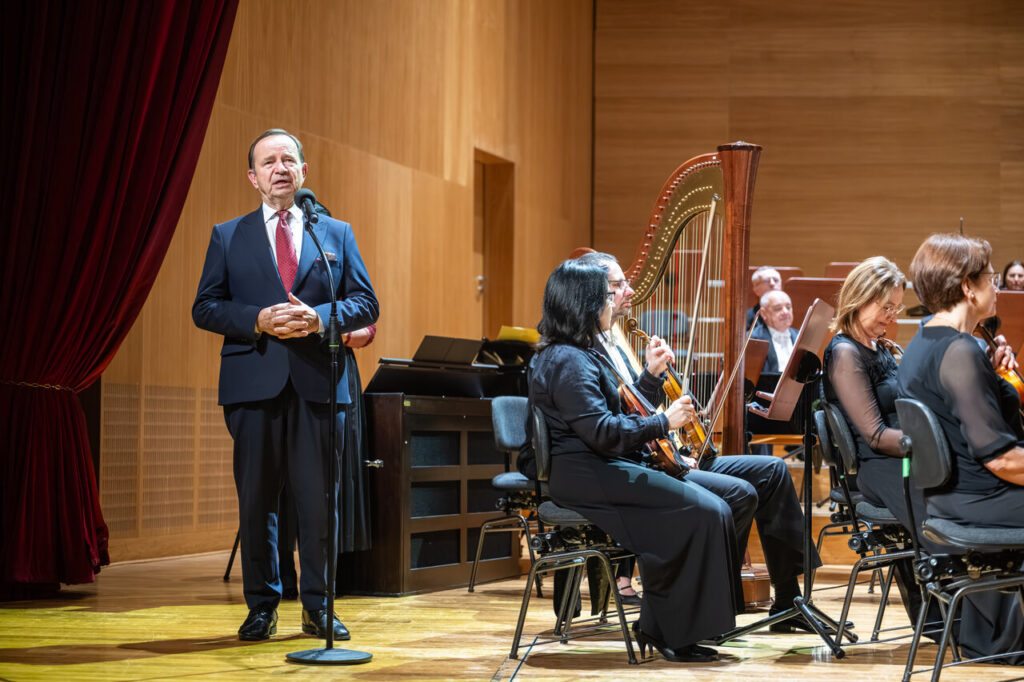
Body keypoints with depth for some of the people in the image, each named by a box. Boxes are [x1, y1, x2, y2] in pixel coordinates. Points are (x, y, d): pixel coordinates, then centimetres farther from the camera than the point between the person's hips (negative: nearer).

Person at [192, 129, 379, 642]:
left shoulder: (337, 233, 13)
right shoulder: (227, 237, 11)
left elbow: (365, 305, 7)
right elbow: (205, 308, 5)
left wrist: (318, 318, -12)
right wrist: (258, 321, -12)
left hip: (318, 383, 0)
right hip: (254, 384, 0)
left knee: (319, 498, 1)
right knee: (256, 499, 3)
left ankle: (318, 607, 11)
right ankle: (261, 606, 13)